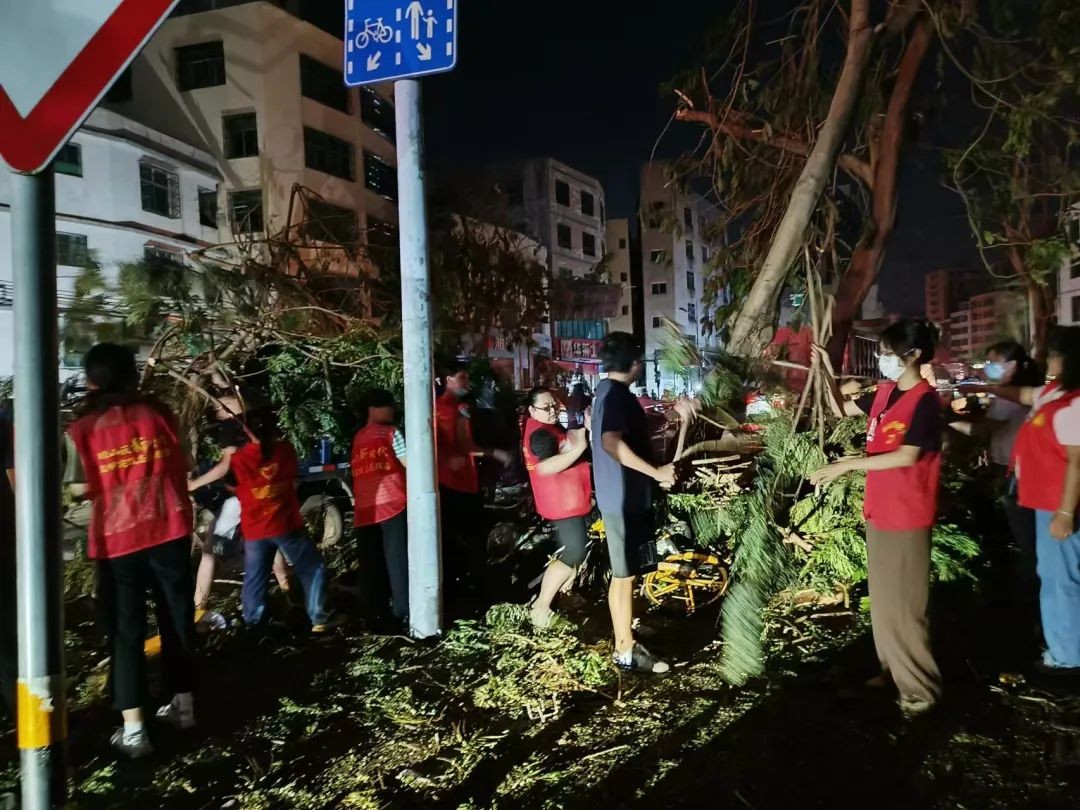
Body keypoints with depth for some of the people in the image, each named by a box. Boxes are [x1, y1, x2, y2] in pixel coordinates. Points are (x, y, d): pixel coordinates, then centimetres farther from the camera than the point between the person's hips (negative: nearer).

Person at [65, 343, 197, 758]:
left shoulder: (83, 430, -6)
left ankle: (133, 729, 6)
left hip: (117, 539, -2)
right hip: (169, 530, 2)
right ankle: (183, 704, 28)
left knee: (126, 630, 7)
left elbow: (81, 488, -6)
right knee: (177, 619, 15)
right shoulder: (158, 413, 0)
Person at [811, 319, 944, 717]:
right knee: (882, 597, 17)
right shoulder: (884, 392, 7)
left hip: (906, 516, -8)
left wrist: (846, 465, -26)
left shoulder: (925, 400, -17)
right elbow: (842, 409, 20)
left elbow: (907, 456, -25)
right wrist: (825, 371, 7)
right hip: (878, 511, 9)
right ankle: (892, 668, 32)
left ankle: (920, 687, 12)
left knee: (903, 603, -2)